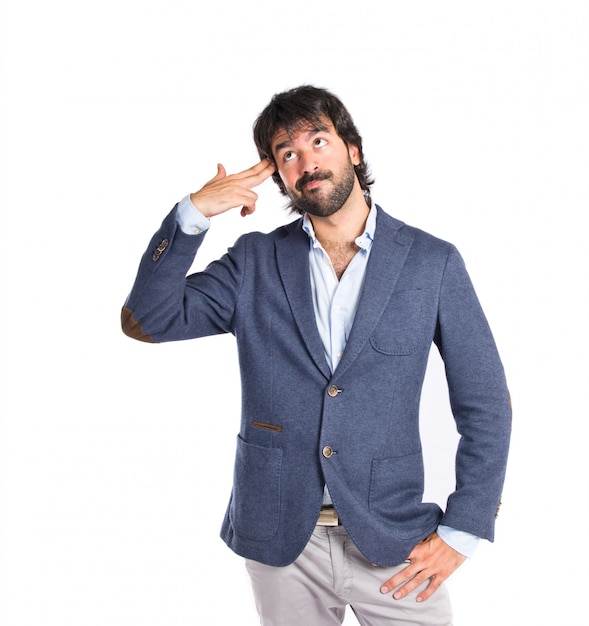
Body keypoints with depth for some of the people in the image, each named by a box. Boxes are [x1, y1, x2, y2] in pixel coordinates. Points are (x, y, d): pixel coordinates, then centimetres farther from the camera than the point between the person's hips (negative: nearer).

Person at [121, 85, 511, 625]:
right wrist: (192, 214, -15)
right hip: (280, 539, 2)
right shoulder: (256, 261, 2)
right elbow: (147, 320, -5)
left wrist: (461, 531, -5)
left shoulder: (432, 262, -3)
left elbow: (485, 403, -1)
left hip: (390, 540, -1)